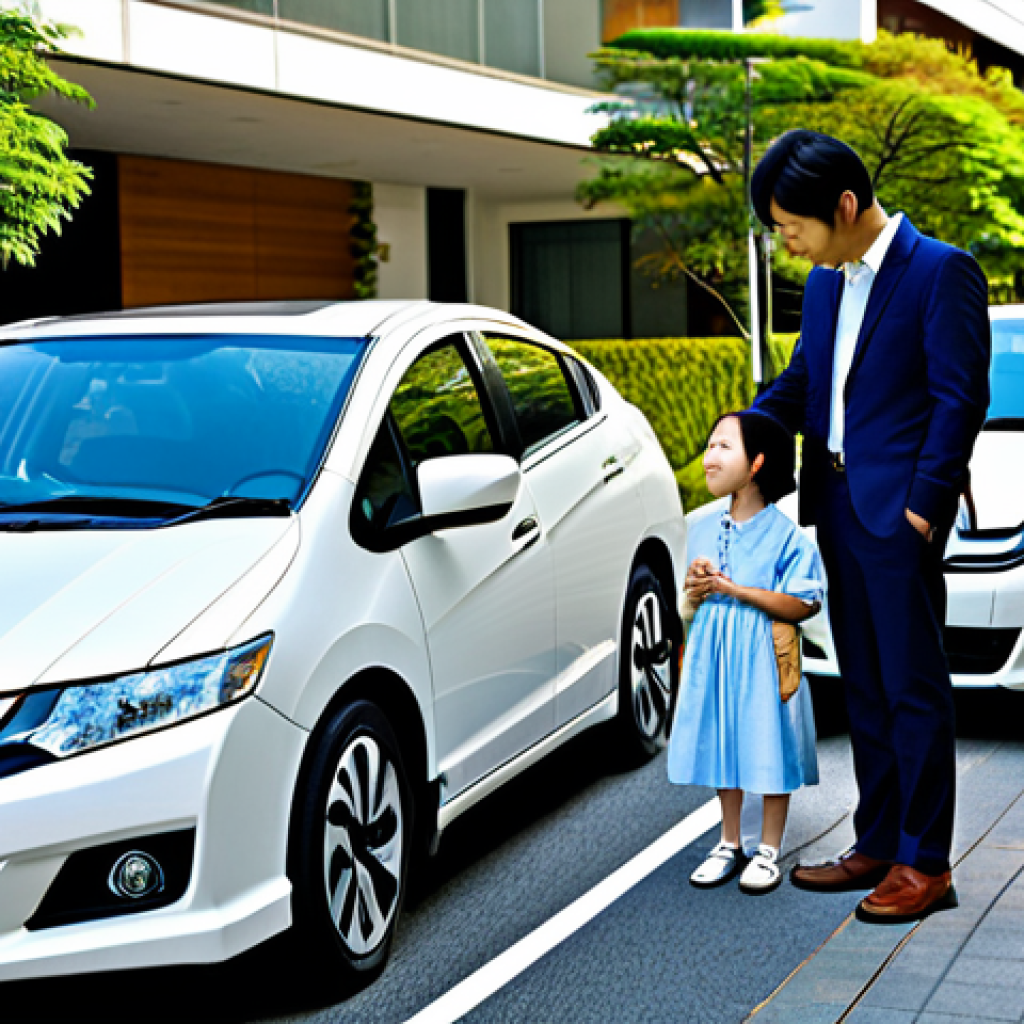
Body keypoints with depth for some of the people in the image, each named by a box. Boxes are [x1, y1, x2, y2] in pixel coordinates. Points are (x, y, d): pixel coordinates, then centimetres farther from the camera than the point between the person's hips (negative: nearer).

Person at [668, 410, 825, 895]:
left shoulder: (784, 534, -11)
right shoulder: (703, 529, 8)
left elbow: (802, 605, -17)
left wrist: (735, 589, -20)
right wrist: (695, 592, -7)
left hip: (762, 658, -5)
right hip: (713, 655, 6)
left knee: (770, 751, 2)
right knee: (721, 746, 12)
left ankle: (769, 851, 18)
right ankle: (729, 845, 27)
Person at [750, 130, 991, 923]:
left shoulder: (942, 272, -10)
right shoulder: (825, 284, 13)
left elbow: (961, 398, -13)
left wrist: (924, 502, -16)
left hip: (898, 510, -8)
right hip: (839, 506, 8)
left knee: (914, 689, -2)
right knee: (866, 688, 14)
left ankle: (925, 864, 6)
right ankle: (877, 844, 23)